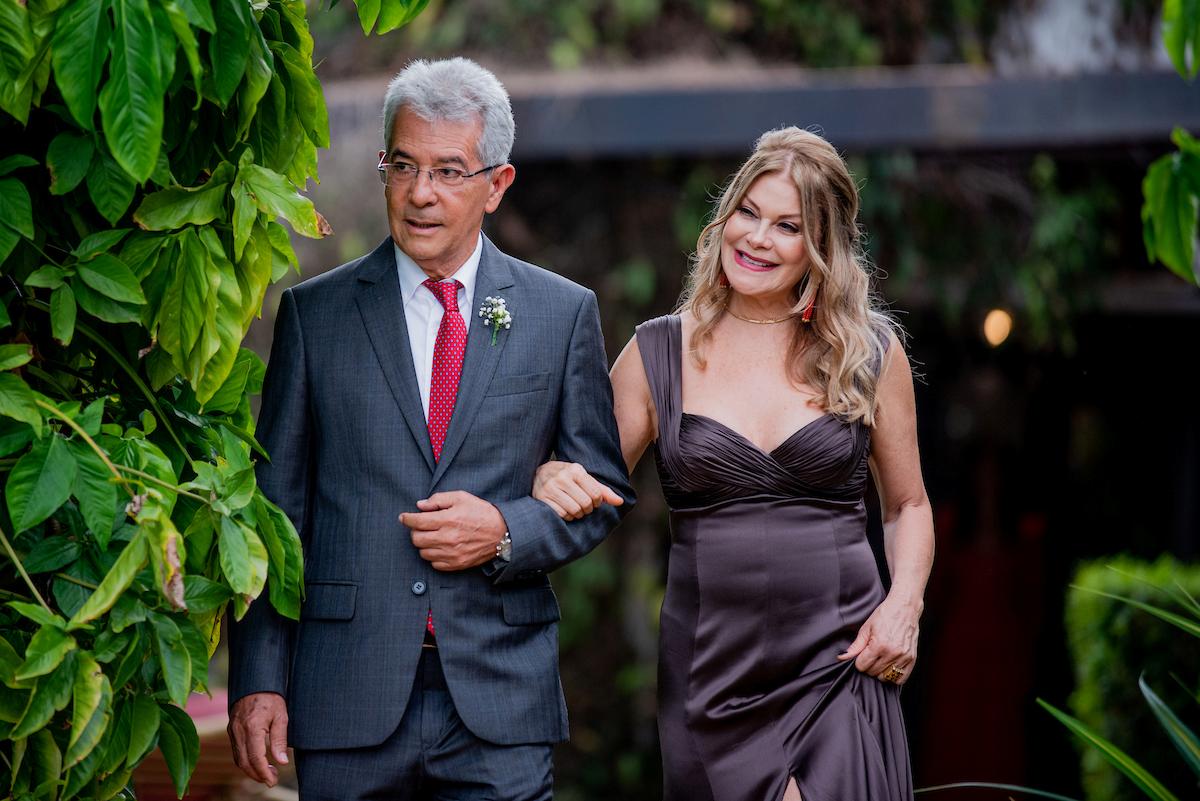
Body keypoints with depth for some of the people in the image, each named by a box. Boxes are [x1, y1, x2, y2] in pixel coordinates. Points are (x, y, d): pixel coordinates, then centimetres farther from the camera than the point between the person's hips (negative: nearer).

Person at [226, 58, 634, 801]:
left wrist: (506, 532, -8)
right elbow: (275, 506, 5)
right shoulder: (316, 313, 6)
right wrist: (259, 679, -1)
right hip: (349, 699, 0)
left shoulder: (564, 313, 7)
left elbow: (606, 488, 12)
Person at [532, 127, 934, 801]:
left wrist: (905, 605, -2)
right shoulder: (659, 354, 5)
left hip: (841, 665, 0)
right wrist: (553, 480, -12)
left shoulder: (870, 352, 5)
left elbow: (908, 506, 15)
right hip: (713, 670, 0)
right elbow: (594, 488, 11)